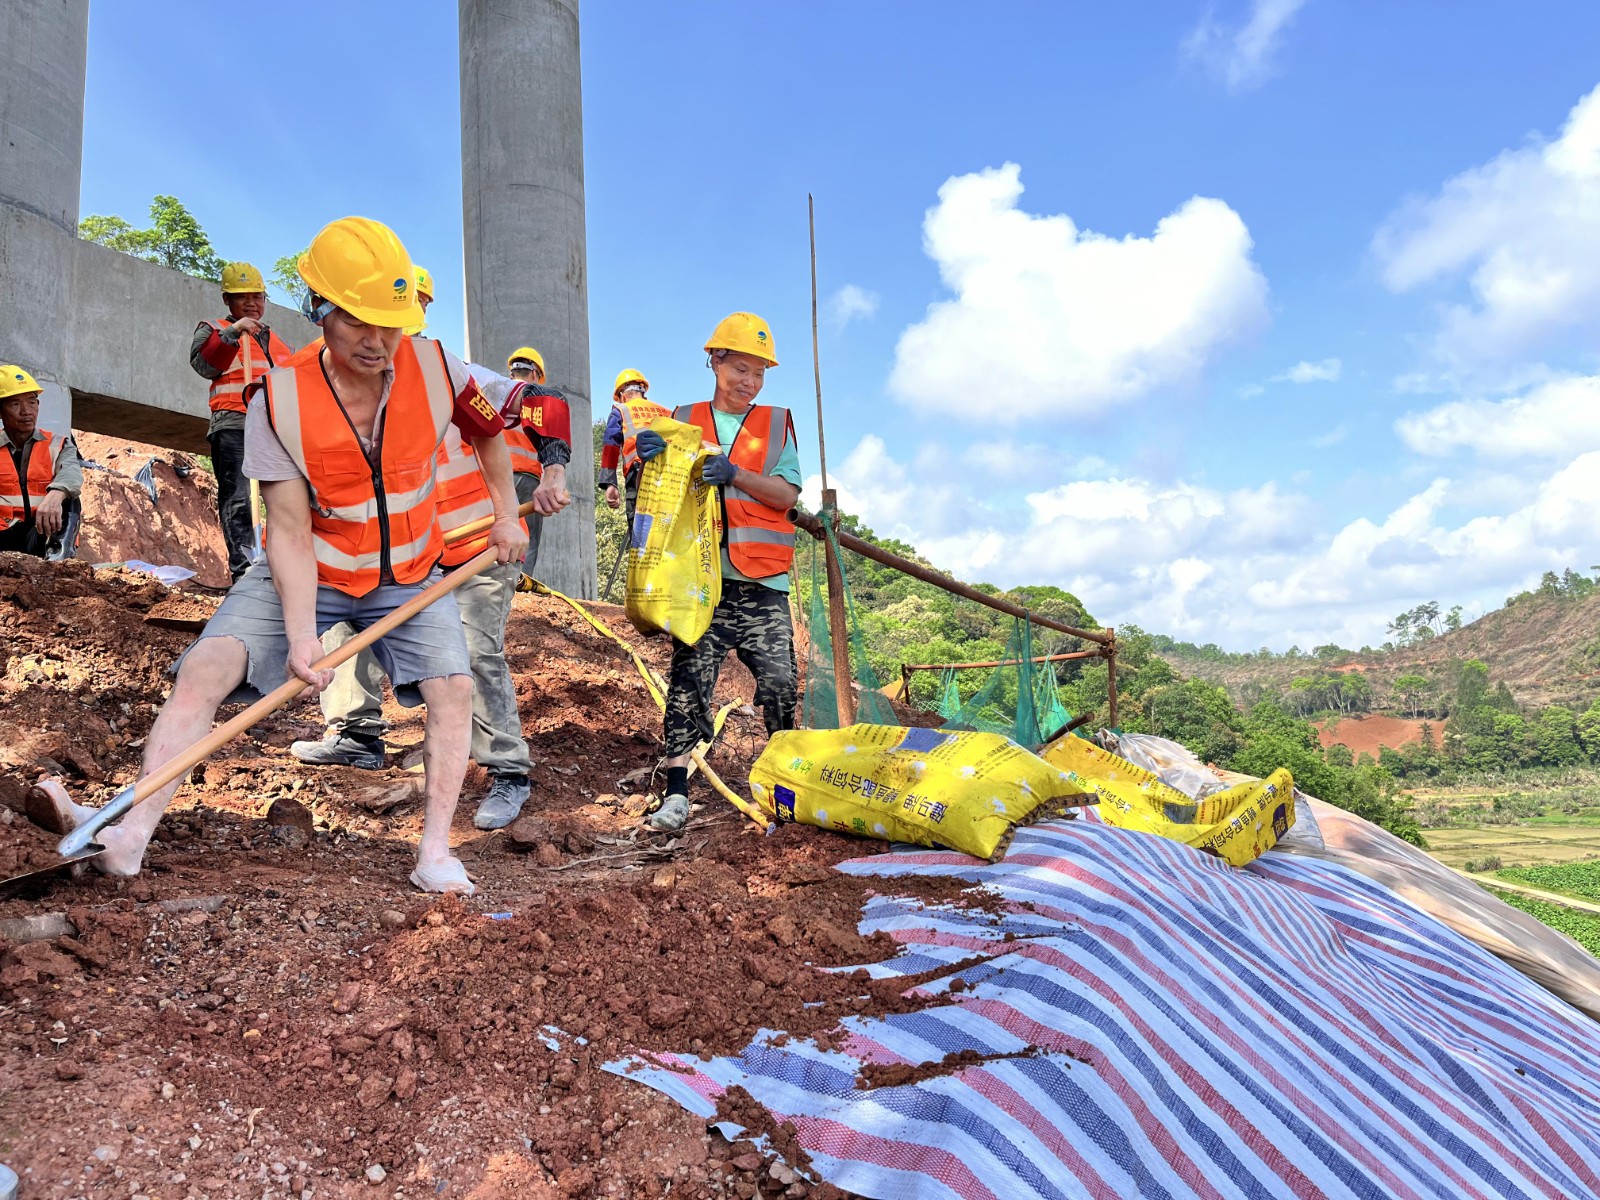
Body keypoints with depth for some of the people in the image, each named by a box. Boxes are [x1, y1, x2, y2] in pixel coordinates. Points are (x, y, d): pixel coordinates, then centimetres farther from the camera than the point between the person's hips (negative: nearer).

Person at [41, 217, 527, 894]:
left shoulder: (434, 369, -16)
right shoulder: (279, 402, -21)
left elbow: (489, 431, 7)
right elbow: (290, 532, -22)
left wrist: (507, 517, 8)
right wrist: (300, 635, -32)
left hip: (408, 577, 1)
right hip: (307, 574, -1)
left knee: (453, 686, -17)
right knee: (206, 667, -18)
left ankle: (435, 852, -11)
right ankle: (131, 835, -19)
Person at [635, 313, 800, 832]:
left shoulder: (777, 422, 12)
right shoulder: (685, 420, 13)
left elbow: (786, 494, -1)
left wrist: (734, 473, -17)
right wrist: (649, 456, -14)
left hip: (763, 584, 0)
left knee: (780, 683, -3)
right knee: (689, 680, -6)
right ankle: (676, 792, -4)